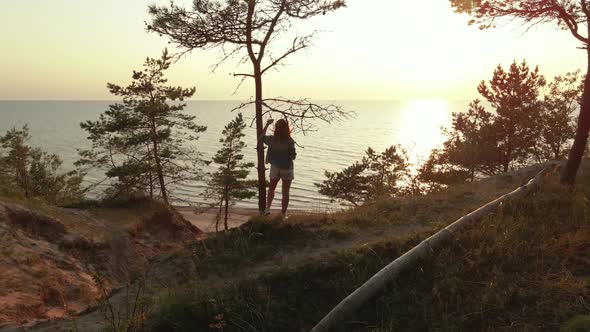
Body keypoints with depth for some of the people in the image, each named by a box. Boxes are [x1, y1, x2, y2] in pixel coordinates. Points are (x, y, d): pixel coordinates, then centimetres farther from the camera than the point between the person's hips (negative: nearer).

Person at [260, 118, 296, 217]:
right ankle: (283, 214, 15)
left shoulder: (272, 139, -10)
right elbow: (293, 156, -18)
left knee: (271, 188, 26)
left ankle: (268, 208, 19)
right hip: (287, 169, -3)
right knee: (285, 192, 9)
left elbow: (262, 136, 11)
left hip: (275, 168, 3)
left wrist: (267, 124, 17)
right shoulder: (290, 141, -20)